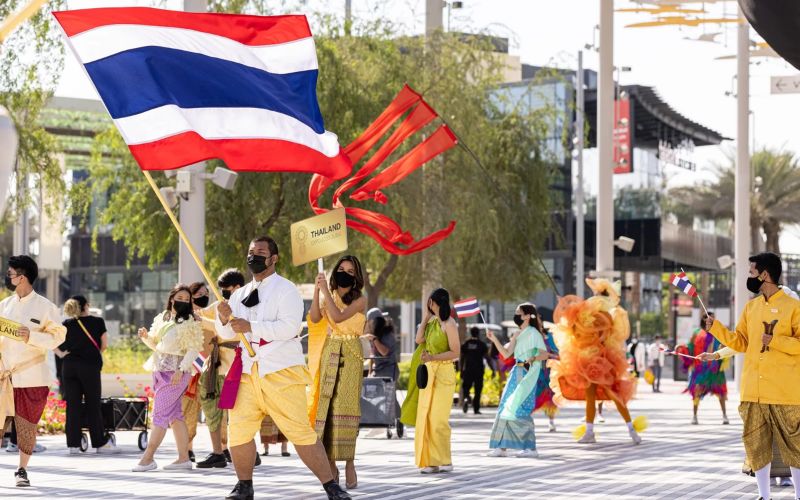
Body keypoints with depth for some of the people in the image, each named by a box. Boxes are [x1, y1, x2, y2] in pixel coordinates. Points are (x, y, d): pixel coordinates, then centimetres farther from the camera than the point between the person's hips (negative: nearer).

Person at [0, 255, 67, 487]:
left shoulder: (44, 306, -2)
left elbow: (58, 335, -5)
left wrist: (32, 337, -18)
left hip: (31, 375, -3)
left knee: (27, 425, 2)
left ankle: (22, 470, 15)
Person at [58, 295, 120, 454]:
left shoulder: (66, 324, 8)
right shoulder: (97, 322, 1)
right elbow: (104, 344, 2)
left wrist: (63, 354, 5)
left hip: (69, 365, 3)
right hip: (90, 365, -3)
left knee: (72, 405, 4)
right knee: (93, 405, 3)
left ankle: (73, 444, 3)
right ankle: (100, 443, 7)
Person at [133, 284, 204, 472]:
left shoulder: (190, 322, -5)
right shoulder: (161, 318, 14)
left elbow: (194, 349, -10)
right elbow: (155, 344, 21)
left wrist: (181, 370, -20)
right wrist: (146, 337, -1)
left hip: (175, 372, -7)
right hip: (159, 370, 7)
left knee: (160, 413, -10)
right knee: (174, 414, 8)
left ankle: (148, 457, -9)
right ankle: (184, 458, 11)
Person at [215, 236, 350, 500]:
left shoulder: (285, 290, -2)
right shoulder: (240, 294, 17)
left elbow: (289, 327, -17)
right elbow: (227, 333, 17)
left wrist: (250, 327, -20)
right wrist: (224, 319, -6)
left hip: (281, 372, -5)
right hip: (247, 372, 5)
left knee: (301, 431, -9)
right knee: (238, 430, -1)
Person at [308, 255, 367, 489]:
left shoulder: (360, 300, -1)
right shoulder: (330, 297, 13)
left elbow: (338, 316, -16)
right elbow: (314, 318, -3)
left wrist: (326, 291, -13)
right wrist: (317, 290, -9)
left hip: (350, 355, -4)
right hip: (330, 353, 4)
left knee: (346, 406, -10)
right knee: (327, 406, -2)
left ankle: (349, 464, -10)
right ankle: (330, 463, 2)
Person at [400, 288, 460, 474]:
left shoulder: (449, 324, -11)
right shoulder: (433, 321, 12)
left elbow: (455, 352, -13)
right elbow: (419, 340, 6)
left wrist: (432, 357, -21)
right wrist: (426, 317, 4)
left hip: (443, 373, -8)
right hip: (428, 372, 8)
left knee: (438, 418, -7)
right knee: (425, 416, 5)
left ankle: (443, 462, 1)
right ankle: (430, 460, 9)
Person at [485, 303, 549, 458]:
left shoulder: (533, 333, -8)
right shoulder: (518, 335, 16)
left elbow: (545, 354, -12)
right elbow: (506, 353, 13)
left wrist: (532, 359, -27)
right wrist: (494, 340, 4)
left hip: (527, 374, -8)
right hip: (516, 372, 9)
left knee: (519, 410, -11)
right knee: (507, 408, 6)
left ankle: (531, 448, -6)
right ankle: (501, 446, 9)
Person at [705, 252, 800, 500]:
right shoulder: (750, 307, 14)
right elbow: (741, 343, 16)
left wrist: (776, 341, -18)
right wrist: (716, 328, 5)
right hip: (753, 391, 6)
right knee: (756, 445, 7)